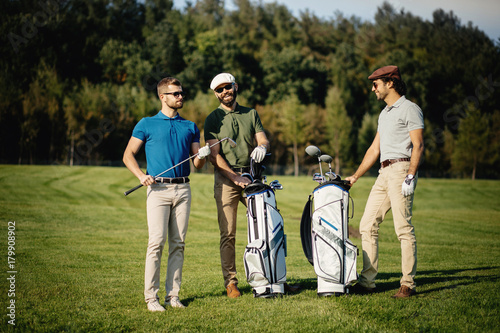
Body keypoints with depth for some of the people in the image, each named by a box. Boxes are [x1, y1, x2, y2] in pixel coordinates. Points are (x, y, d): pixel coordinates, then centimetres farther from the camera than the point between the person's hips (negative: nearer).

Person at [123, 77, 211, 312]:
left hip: (183, 189, 4)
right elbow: (128, 155, 7)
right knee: (157, 242, -11)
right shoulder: (147, 124, 6)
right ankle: (151, 296, -7)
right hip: (159, 189, -4)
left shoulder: (190, 127, 16)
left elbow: (197, 164, 15)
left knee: (178, 243, 4)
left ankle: (173, 294, 9)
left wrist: (202, 155, -8)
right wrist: (141, 176, -9)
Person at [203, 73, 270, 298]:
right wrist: (235, 176, -13)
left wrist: (261, 146, -16)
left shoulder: (251, 114, 17)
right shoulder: (213, 119, 6)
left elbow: (263, 139, 10)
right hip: (226, 178, -2)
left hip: (252, 175, 2)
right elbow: (214, 155, -2)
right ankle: (230, 281, 2)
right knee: (228, 234, -4)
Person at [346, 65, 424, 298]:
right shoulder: (384, 113, 24)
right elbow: (374, 149, 26)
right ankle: (367, 281, 8)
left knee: (403, 227, -11)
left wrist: (410, 176, -21)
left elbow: (418, 145, -11)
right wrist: (355, 177, 23)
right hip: (384, 172, 9)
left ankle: (408, 284, -9)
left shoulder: (409, 109, -2)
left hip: (402, 168, -9)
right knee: (367, 225, 4)